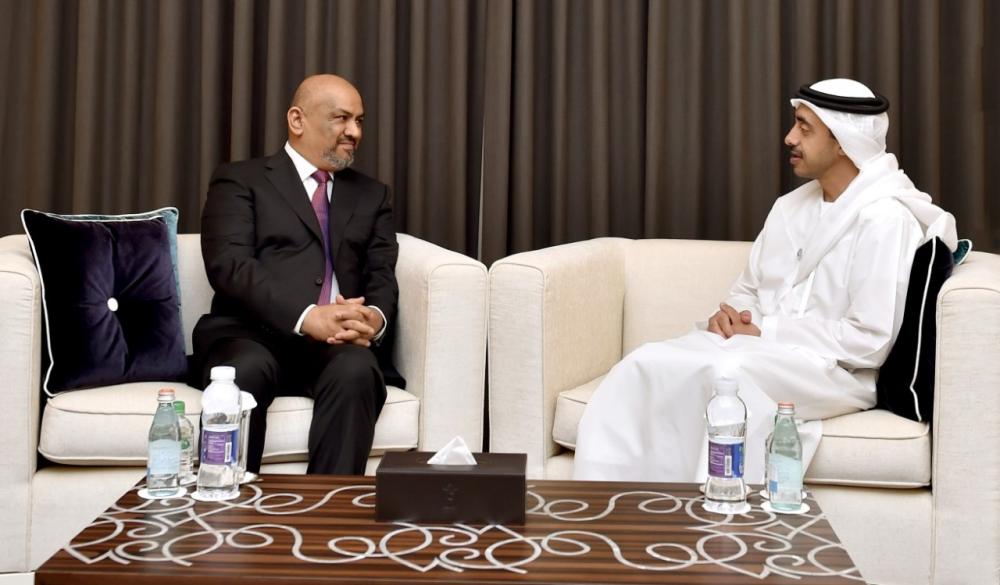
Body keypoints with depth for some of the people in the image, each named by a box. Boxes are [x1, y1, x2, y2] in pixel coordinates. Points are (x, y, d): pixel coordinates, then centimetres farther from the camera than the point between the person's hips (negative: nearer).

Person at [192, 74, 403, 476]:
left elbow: (382, 276, 11)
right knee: (247, 371, -36)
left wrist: (374, 318, -15)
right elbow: (229, 264, -7)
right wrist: (307, 317, -22)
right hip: (252, 334, -2)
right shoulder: (240, 180, 9)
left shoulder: (371, 195, 22)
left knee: (357, 371, -32)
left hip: (341, 342, 3)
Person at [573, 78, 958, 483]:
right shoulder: (790, 207, 16)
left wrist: (765, 332, -13)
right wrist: (731, 316, -4)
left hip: (833, 370, -7)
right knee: (646, 364, -19)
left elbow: (870, 342, -16)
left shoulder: (883, 218, -10)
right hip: (758, 347, 7)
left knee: (728, 372, -38)